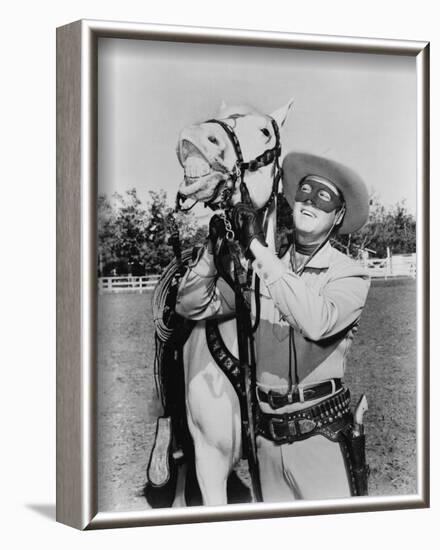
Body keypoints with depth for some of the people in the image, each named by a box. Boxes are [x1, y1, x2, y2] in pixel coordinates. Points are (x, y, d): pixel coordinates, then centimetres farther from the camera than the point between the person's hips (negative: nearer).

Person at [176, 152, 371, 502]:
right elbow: (192, 305, 6)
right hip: (268, 436, 4)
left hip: (321, 435, -4)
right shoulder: (262, 269, 7)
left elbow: (317, 322, -27)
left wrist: (258, 248, -23)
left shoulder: (349, 275, -6)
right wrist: (215, 248, -10)